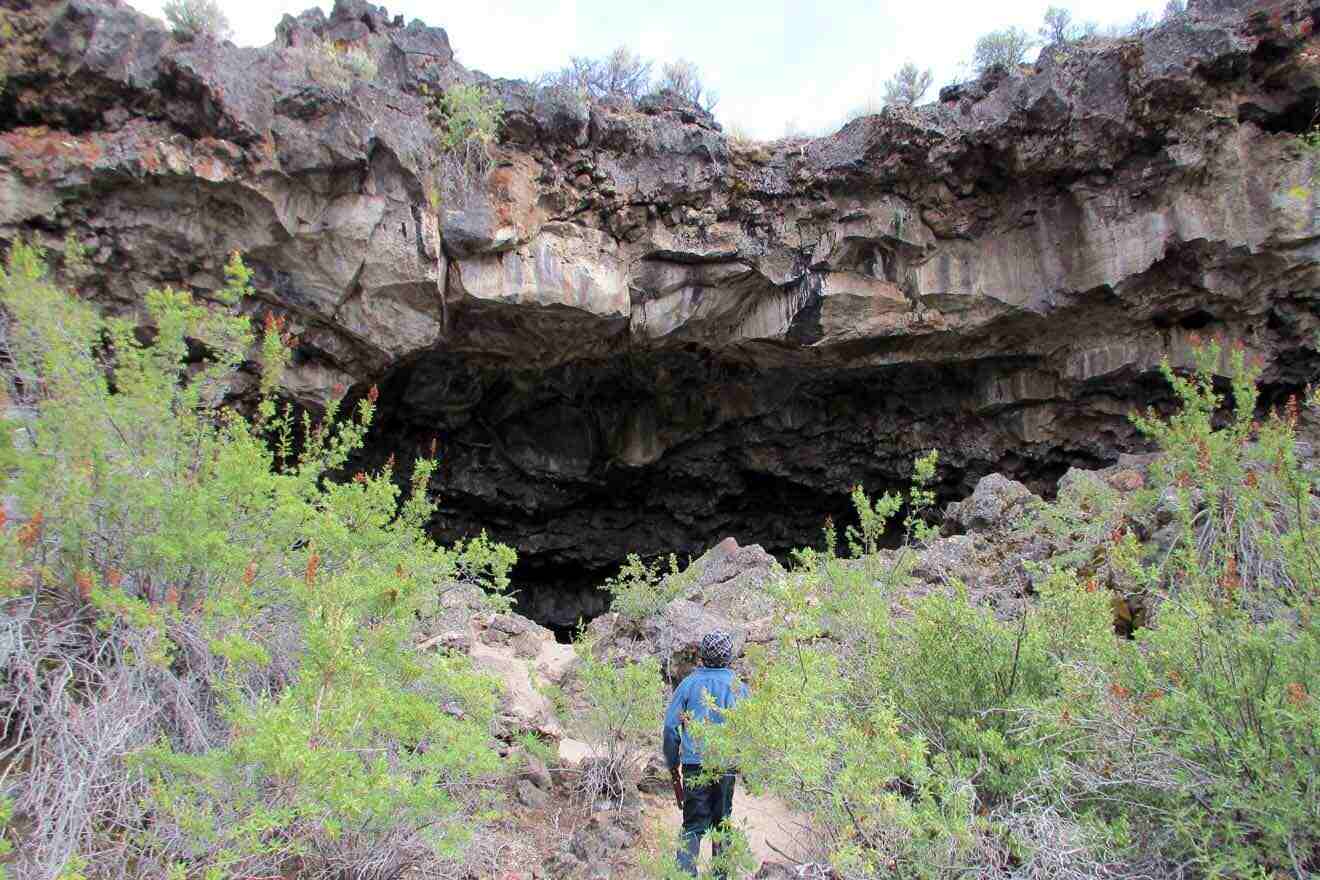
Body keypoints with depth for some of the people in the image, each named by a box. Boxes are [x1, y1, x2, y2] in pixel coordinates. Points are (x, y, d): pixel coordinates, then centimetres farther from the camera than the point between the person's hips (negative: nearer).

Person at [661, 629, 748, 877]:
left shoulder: (689, 683, 0)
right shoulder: (739, 687, 2)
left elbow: (670, 726, -1)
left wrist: (673, 765, 8)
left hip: (694, 764, 0)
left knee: (693, 824, 6)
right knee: (722, 823, 15)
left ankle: (685, 871, -10)